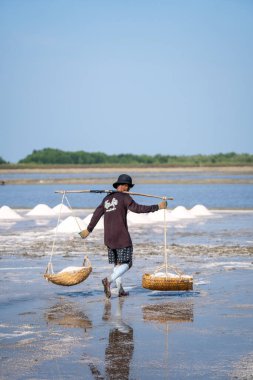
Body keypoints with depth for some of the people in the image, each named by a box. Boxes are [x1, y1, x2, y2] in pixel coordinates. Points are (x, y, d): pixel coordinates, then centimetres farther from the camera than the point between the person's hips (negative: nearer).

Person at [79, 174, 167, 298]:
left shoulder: (107, 198, 14)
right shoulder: (124, 197, -6)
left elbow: (97, 214, 20)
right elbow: (137, 208, -18)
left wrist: (89, 230, 30)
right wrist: (157, 207, -15)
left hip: (109, 238, 7)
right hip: (122, 237, -7)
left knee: (117, 263, 15)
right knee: (126, 264, -5)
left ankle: (120, 290, 13)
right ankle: (109, 280, -26)